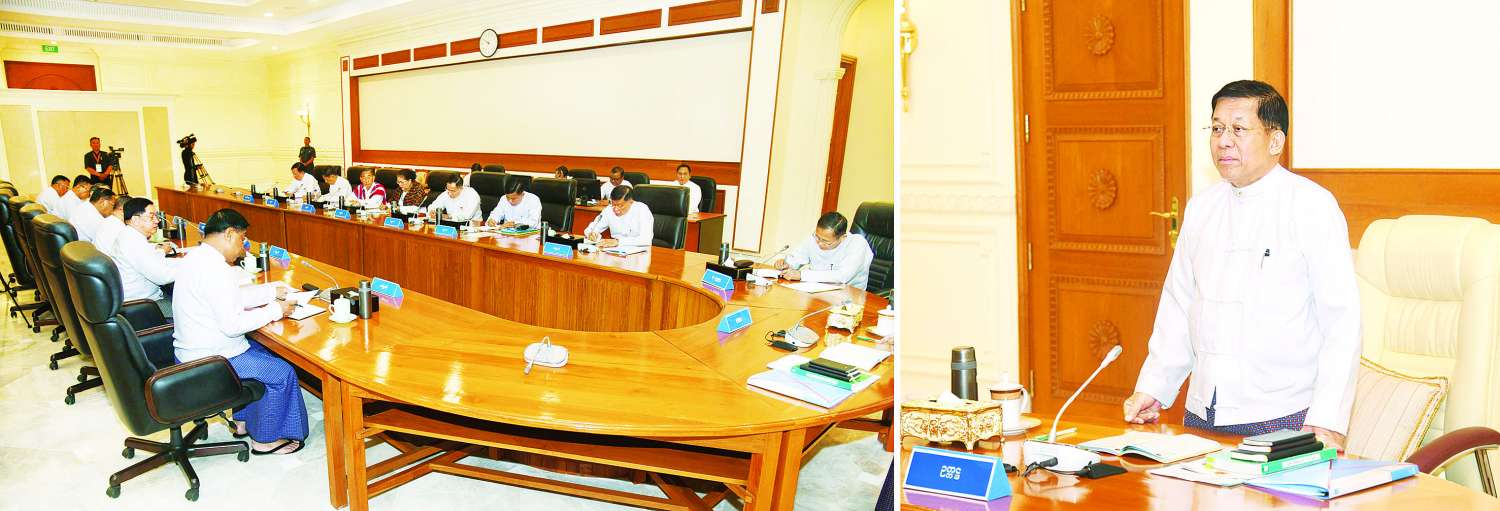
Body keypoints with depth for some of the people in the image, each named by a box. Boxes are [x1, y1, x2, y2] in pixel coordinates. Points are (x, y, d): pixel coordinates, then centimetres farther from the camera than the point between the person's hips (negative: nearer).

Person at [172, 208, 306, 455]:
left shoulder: (196, 258, 7)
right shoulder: (215, 270, -26)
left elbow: (233, 298, 15)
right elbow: (232, 324, -28)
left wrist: (274, 291, 12)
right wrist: (275, 310, -18)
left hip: (192, 350, 11)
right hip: (208, 360, -11)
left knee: (262, 352, 26)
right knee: (282, 373, -5)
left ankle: (243, 421, 34)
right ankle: (265, 439, 9)